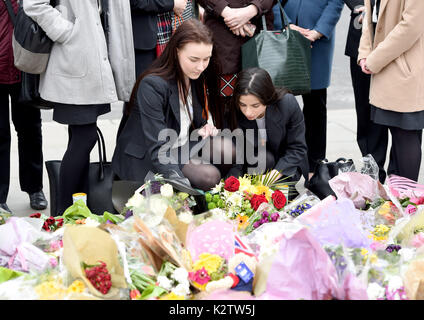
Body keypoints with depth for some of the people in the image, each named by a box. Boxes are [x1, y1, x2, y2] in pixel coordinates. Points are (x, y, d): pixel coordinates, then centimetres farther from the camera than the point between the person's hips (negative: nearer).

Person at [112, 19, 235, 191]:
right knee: (208, 177, -27)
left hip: (183, 147, 7)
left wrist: (203, 130, -6)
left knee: (225, 146, -19)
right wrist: (181, 183, -41)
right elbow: (157, 148, -28)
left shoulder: (198, 77, 1)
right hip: (145, 159, -7)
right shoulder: (152, 85, -23)